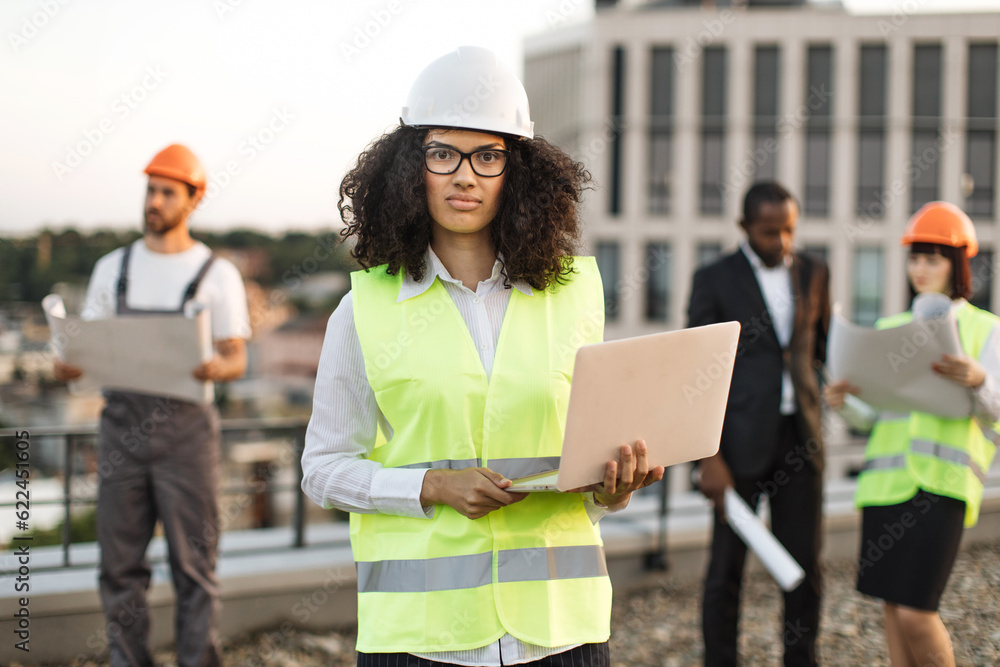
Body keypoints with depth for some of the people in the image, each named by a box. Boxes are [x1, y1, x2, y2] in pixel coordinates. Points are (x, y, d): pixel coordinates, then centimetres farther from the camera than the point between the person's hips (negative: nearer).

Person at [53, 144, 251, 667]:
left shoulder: (217, 274, 2)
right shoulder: (112, 269, 11)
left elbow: (236, 360, -1)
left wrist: (216, 368, -24)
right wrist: (70, 366, -12)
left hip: (186, 427, -3)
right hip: (123, 425, 3)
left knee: (193, 562, 0)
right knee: (120, 562, 6)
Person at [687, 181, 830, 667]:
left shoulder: (813, 272, 8)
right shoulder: (714, 279, -5)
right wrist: (709, 459, -13)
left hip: (800, 437, 4)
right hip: (741, 440, -4)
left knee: (805, 563, 6)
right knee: (727, 566, 2)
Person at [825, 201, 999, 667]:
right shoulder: (891, 328, 19)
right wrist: (843, 402, -3)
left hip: (941, 482, -5)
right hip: (886, 476, 5)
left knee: (915, 612, -12)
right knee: (893, 606, 6)